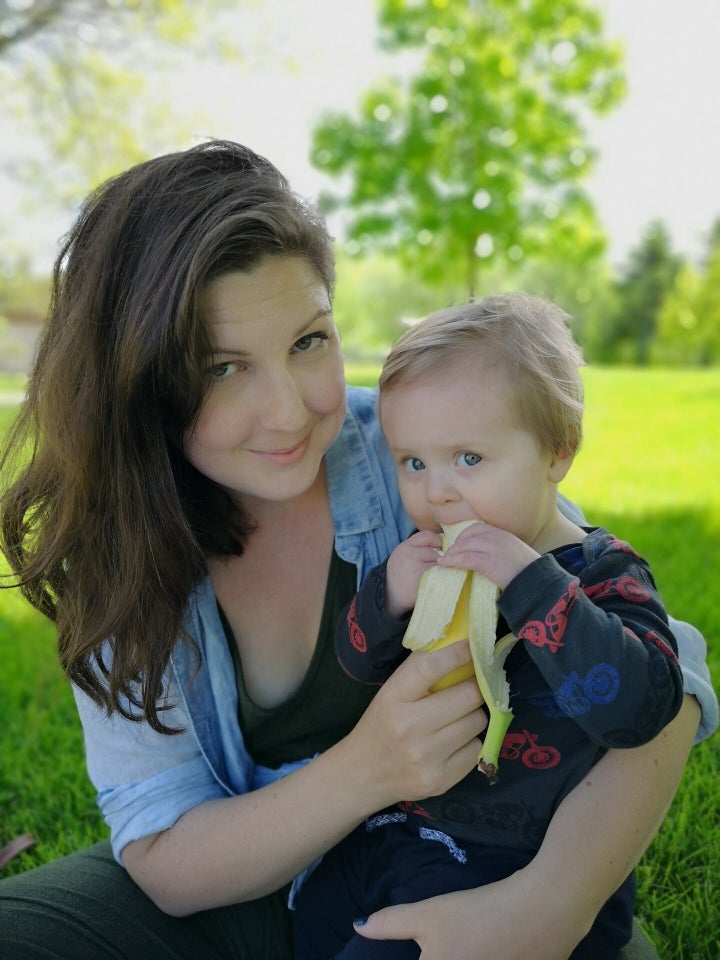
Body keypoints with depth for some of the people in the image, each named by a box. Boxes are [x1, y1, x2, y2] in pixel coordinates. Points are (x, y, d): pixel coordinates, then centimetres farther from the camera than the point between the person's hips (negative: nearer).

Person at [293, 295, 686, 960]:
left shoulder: (604, 576, -16)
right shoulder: (433, 564, 1)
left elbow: (639, 705, -32)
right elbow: (359, 662, 3)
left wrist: (530, 583, -38)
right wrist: (388, 598, -20)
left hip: (511, 862, -6)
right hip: (396, 825, 6)